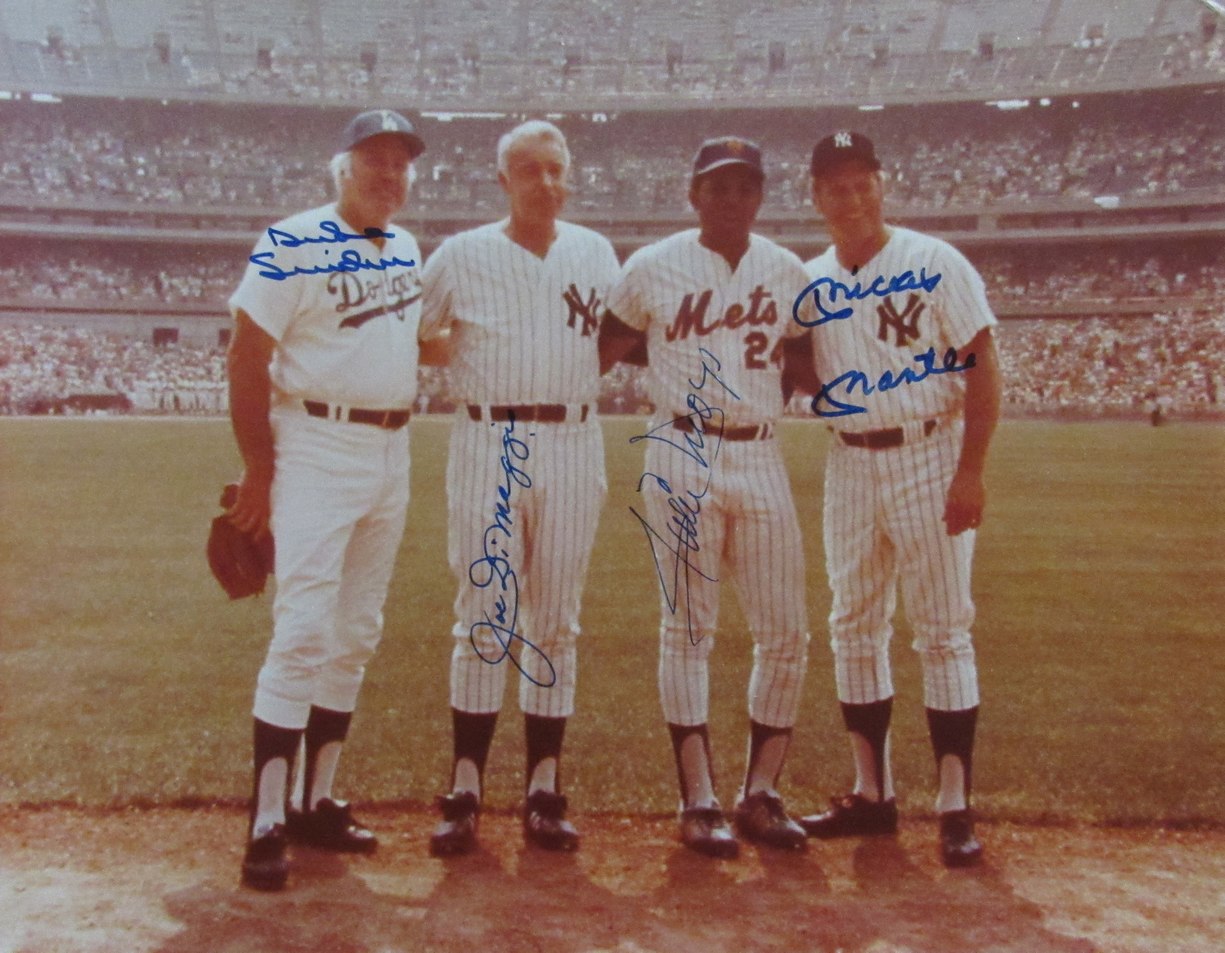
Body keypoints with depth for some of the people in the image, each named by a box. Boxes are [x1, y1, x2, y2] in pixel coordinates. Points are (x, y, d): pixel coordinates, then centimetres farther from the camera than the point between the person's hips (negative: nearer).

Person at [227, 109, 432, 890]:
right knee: (304, 631, -11)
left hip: (392, 454, 7)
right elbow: (247, 358, -11)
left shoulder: (407, 249, 11)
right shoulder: (292, 245, -10)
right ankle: (268, 823, -3)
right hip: (317, 451, -7)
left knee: (358, 635, 11)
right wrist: (259, 469, -14)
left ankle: (320, 803, 22)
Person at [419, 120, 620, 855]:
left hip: (573, 447, 2)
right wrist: (468, 355, -7)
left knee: (557, 622, 6)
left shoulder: (597, 254, 10)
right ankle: (466, 790, 6)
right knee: (483, 617, -1)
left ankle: (545, 790, 14)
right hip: (487, 446, -2)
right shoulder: (460, 256, 2)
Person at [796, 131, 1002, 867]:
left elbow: (983, 367, -9)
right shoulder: (809, 284, 7)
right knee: (855, 629, 9)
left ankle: (956, 806, 4)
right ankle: (873, 794, 21)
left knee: (944, 630, -3)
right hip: (850, 466, 5)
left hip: (929, 460, -5)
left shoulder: (935, 264, -6)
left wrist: (971, 470, -16)